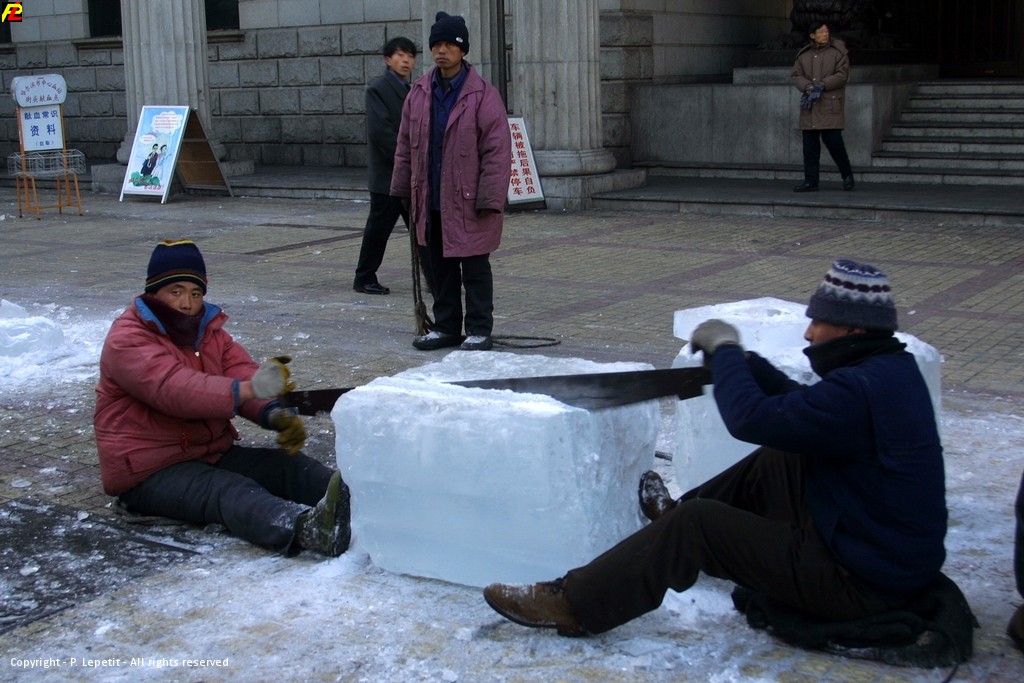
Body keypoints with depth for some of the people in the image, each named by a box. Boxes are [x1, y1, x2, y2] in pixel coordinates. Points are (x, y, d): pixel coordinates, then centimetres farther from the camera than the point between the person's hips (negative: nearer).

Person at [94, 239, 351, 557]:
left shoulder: (207, 329, 12)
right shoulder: (127, 340, -13)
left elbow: (241, 371, -6)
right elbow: (174, 388, -31)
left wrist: (275, 414, -29)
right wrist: (247, 388, -46)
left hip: (213, 453, 7)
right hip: (150, 474, -7)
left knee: (287, 463, -17)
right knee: (230, 492, -35)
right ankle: (305, 528, -62)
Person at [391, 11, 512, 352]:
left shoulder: (483, 95, -10)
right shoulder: (419, 93, 7)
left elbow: (497, 152, -13)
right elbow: (406, 146, 13)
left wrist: (489, 199, -16)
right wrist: (403, 189, 11)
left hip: (467, 203, -5)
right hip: (429, 202, 6)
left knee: (474, 269, 4)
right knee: (437, 266, 13)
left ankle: (479, 331, 15)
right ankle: (446, 327, 27)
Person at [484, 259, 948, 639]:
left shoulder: (860, 390, -26)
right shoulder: (890, 368, 5)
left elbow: (751, 419, -27)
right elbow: (802, 406, 16)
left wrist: (725, 348, -11)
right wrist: (743, 362, 4)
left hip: (859, 582, -9)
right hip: (895, 553, 9)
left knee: (696, 523, -10)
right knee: (772, 462, 19)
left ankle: (574, 604, -1)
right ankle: (679, 512, 41)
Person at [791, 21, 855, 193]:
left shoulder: (838, 52, 0)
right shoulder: (804, 54, 12)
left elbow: (842, 75, -7)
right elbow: (795, 75, 5)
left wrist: (821, 86, -15)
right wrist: (809, 87, -12)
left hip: (830, 105, -4)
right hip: (810, 107, 4)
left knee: (833, 140, -8)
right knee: (809, 145, 3)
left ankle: (847, 176, 10)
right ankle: (810, 181, 7)